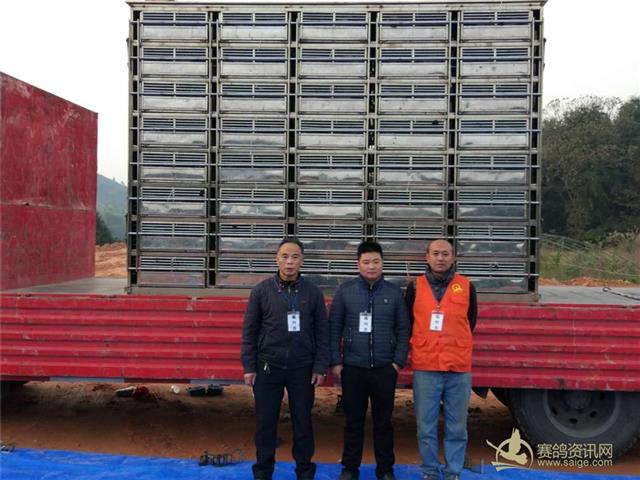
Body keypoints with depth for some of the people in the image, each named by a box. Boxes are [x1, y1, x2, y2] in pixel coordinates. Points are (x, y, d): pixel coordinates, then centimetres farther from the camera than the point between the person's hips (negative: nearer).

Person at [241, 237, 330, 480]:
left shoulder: (313, 292, 0)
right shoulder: (261, 290, -2)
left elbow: (322, 333, 3)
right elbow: (249, 331, 1)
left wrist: (320, 367, -2)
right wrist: (249, 367, -3)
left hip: (302, 369, 0)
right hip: (268, 368, 0)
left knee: (303, 422, 10)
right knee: (265, 423, 8)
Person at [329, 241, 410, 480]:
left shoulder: (394, 292, 2)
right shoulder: (345, 290, 0)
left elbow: (403, 330, 4)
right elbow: (334, 328, 1)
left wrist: (398, 361, -2)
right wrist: (335, 361, -3)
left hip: (385, 369, 0)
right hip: (352, 368, 0)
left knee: (383, 421, 10)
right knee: (353, 420, 10)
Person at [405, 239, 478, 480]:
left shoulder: (466, 286, 3)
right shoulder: (415, 287, 3)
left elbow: (470, 323, 15)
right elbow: (407, 325, 13)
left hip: (459, 369, 0)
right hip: (425, 369, 0)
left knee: (456, 427, 6)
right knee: (426, 426, 5)